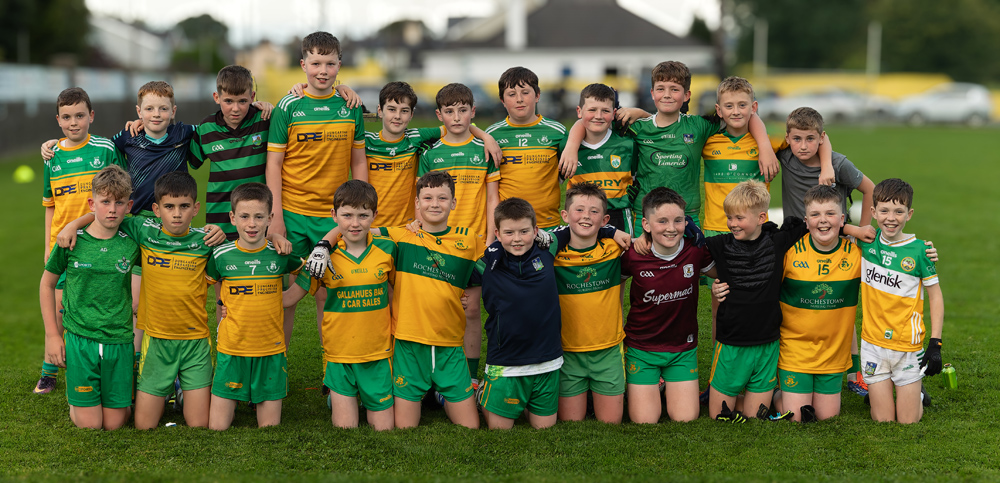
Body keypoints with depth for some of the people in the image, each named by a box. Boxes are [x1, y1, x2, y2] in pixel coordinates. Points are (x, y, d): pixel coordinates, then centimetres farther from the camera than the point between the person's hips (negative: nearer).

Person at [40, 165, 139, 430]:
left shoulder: (131, 244, -1)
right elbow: (47, 284, 8)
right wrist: (52, 335, 5)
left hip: (119, 341, 1)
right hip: (79, 339, -1)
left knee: (114, 423, 4)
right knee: (89, 424, -1)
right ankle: (73, 395, 30)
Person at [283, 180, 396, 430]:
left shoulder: (386, 249, -4)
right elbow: (289, 297, 0)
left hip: (378, 354, 1)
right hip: (339, 354, -1)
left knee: (383, 428, 4)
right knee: (345, 428, 0)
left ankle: (370, 401, 33)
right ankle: (336, 398, 29)